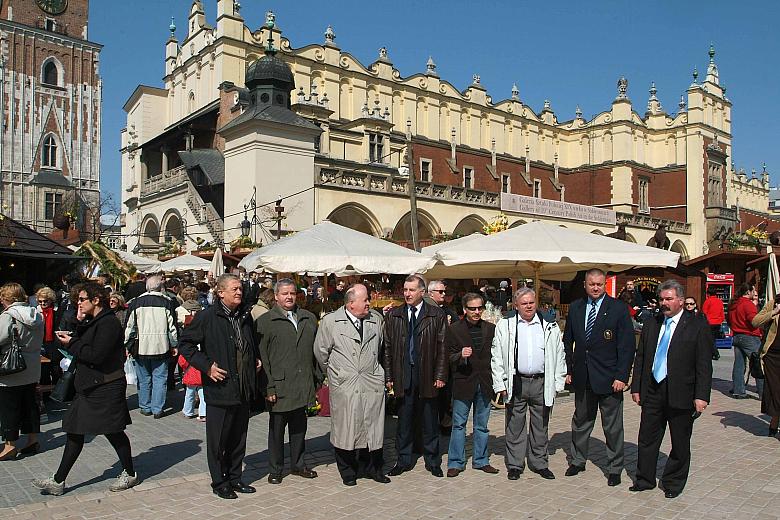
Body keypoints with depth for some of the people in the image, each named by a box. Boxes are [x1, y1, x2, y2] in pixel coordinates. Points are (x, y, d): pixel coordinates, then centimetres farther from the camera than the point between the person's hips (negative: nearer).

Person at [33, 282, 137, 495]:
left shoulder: (109, 323, -18)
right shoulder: (92, 322, 14)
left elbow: (96, 355, -24)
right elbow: (85, 350, 16)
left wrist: (72, 343, -13)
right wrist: (71, 340, -1)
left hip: (106, 388, -10)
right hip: (89, 388, 10)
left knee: (113, 432, 2)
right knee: (74, 431, 11)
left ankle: (129, 474, 19)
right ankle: (58, 481, 19)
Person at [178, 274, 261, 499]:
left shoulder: (245, 315, 8)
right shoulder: (207, 317, -12)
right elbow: (186, 343, -8)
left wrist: (257, 359, 11)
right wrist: (206, 366, -14)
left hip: (244, 389, 6)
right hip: (220, 390, -6)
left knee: (239, 438, 16)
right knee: (218, 440, 6)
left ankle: (235, 478, 31)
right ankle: (219, 483, 23)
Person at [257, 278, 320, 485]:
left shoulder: (309, 318, 9)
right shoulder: (265, 321, -4)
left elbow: (315, 350, 12)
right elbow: (262, 357, -7)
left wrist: (317, 378, 7)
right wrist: (268, 388, -12)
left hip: (303, 386, 4)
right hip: (279, 387, -4)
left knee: (299, 427, 16)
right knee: (276, 429, 9)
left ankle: (298, 464, 32)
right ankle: (275, 470, 24)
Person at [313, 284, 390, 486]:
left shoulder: (376, 319, 5)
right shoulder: (330, 321, -5)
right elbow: (320, 351, 5)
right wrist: (333, 371, 13)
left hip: (372, 383, 3)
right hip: (344, 385, -3)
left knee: (373, 427, 9)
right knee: (345, 428, 5)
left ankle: (373, 467, 25)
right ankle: (347, 471, 21)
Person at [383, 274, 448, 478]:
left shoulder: (437, 315, 0)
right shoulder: (393, 315, 5)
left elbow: (443, 347, -1)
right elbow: (387, 348, 5)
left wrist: (440, 376, -6)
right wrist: (389, 376, 1)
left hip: (428, 376, -1)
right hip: (403, 375, 1)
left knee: (430, 422, 10)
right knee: (404, 421, 9)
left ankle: (432, 462, 24)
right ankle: (403, 461, 23)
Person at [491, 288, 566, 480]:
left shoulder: (550, 327, 5)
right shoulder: (505, 326, 1)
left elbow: (559, 356, 8)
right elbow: (497, 357, 1)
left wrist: (557, 384, 3)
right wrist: (501, 384, -4)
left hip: (542, 383, 1)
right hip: (516, 383, -1)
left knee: (540, 426, 12)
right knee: (515, 426, 7)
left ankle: (539, 463, 27)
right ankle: (514, 465, 19)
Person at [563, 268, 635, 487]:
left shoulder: (618, 308, -7)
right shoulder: (575, 308, 5)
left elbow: (628, 345, -8)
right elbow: (568, 341, 12)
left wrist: (621, 376, -14)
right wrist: (568, 370, 6)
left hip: (609, 377, -4)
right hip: (582, 378, 4)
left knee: (613, 427, 7)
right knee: (580, 421, 17)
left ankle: (614, 468, 22)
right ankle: (577, 460, 32)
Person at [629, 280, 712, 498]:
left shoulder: (698, 326, -5)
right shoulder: (651, 325, 8)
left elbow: (704, 364, -8)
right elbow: (640, 358, 10)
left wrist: (701, 395, -13)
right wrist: (636, 387, 6)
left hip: (681, 394, -4)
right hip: (652, 391, 4)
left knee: (680, 443, 11)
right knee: (647, 439, 10)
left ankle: (673, 483, 28)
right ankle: (645, 479, 25)